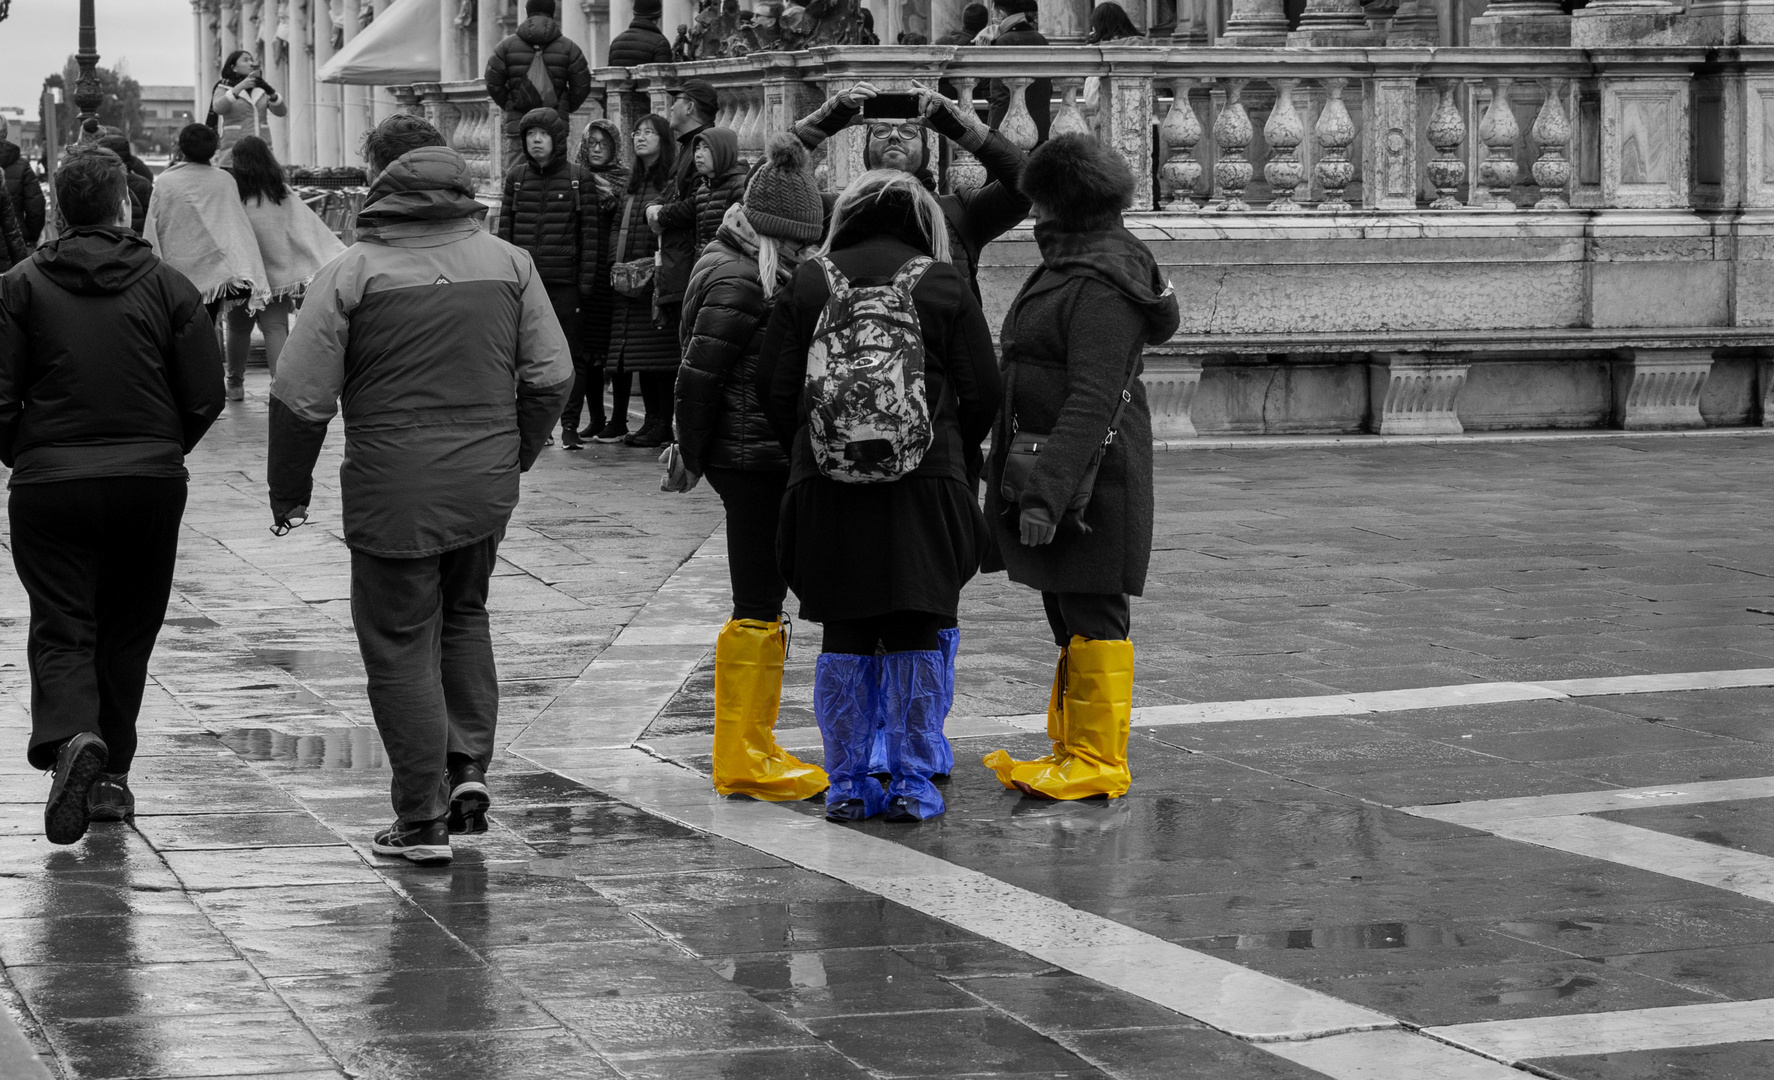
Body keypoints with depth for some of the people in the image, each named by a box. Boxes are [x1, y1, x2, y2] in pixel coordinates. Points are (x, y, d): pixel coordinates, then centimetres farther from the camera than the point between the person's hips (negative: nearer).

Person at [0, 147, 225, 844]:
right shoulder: (167, 285, 1)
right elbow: (206, 395, 0)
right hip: (151, 483, 2)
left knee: (61, 629, 2)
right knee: (127, 632, 15)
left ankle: (70, 737, -25)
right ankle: (111, 776, 20)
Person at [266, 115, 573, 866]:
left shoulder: (354, 272, -10)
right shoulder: (507, 263, 2)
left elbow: (302, 397, -10)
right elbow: (550, 376, 6)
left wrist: (289, 491, 3)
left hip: (393, 493, -4)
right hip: (486, 489, 4)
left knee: (401, 643, 5)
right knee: (464, 614, 26)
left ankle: (423, 818, 6)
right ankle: (469, 763, 14)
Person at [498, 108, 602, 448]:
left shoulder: (578, 179, 1)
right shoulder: (516, 177, 9)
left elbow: (591, 232, -1)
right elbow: (505, 228, 9)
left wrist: (586, 278, -7)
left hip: (564, 282, -3)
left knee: (570, 355, 0)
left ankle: (570, 425, 5)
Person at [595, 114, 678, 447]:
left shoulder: (673, 181, -5)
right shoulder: (633, 185, 19)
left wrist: (655, 262, -18)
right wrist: (618, 262, 9)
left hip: (659, 278, -7)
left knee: (659, 352, -7)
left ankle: (663, 425, -4)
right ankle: (652, 419, 10)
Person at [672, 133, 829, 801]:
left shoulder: (752, 273, 14)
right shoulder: (737, 284, -17)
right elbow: (698, 377, -18)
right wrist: (694, 456, -9)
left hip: (760, 460, 11)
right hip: (754, 461, -11)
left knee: (764, 598, 17)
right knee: (758, 607, -5)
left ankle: (752, 743, 26)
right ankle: (741, 759, 1)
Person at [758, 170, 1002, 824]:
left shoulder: (811, 282, 3)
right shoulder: (943, 284, -1)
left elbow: (774, 387, 4)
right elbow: (982, 392, 1)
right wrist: (953, 457, 17)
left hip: (826, 487, 1)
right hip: (925, 488, -1)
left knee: (844, 640, 8)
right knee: (914, 640, 6)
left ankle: (846, 784, 10)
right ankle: (913, 786, 8)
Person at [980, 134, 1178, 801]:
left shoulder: (1101, 285, -19)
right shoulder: (1069, 267, 15)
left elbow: (1091, 402, -26)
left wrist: (1045, 493, -30)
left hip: (1091, 470, -11)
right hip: (1052, 465, 11)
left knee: (1091, 614, -5)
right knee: (1069, 610, 16)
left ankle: (1099, 763, 1)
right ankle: (1072, 747, 26)